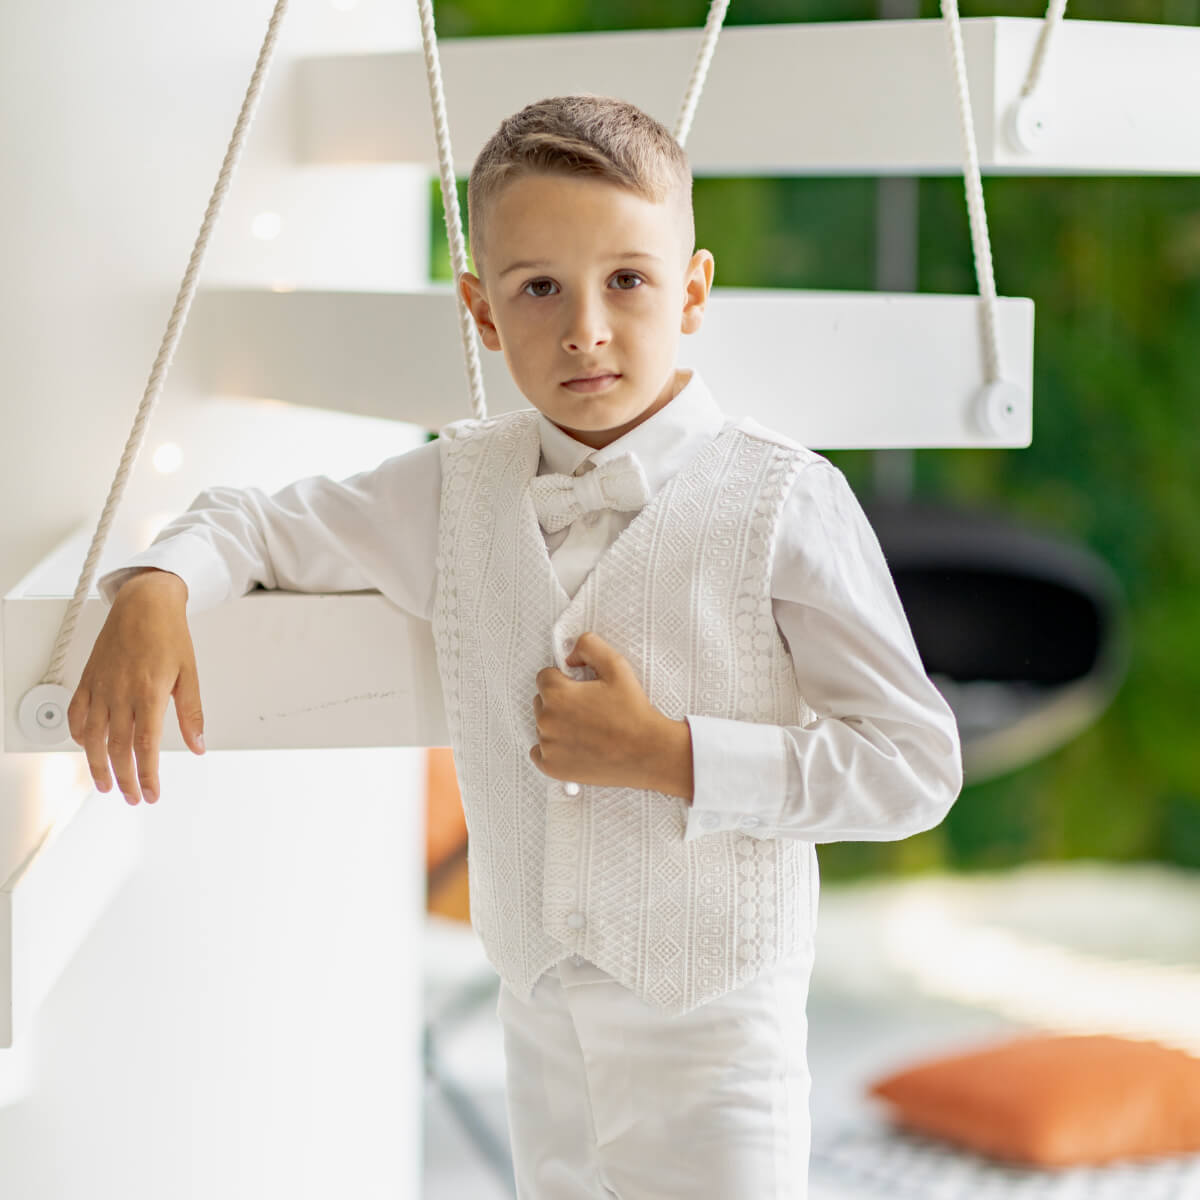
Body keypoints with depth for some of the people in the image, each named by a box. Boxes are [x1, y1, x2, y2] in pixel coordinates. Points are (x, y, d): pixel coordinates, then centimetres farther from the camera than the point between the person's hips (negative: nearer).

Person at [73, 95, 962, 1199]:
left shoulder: (780, 500, -14)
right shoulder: (459, 486, 1)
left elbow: (917, 766, -14)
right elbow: (265, 525, 14)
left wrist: (674, 757, -21)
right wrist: (154, 593, -8)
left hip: (718, 1040, -4)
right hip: (541, 1023, 5)